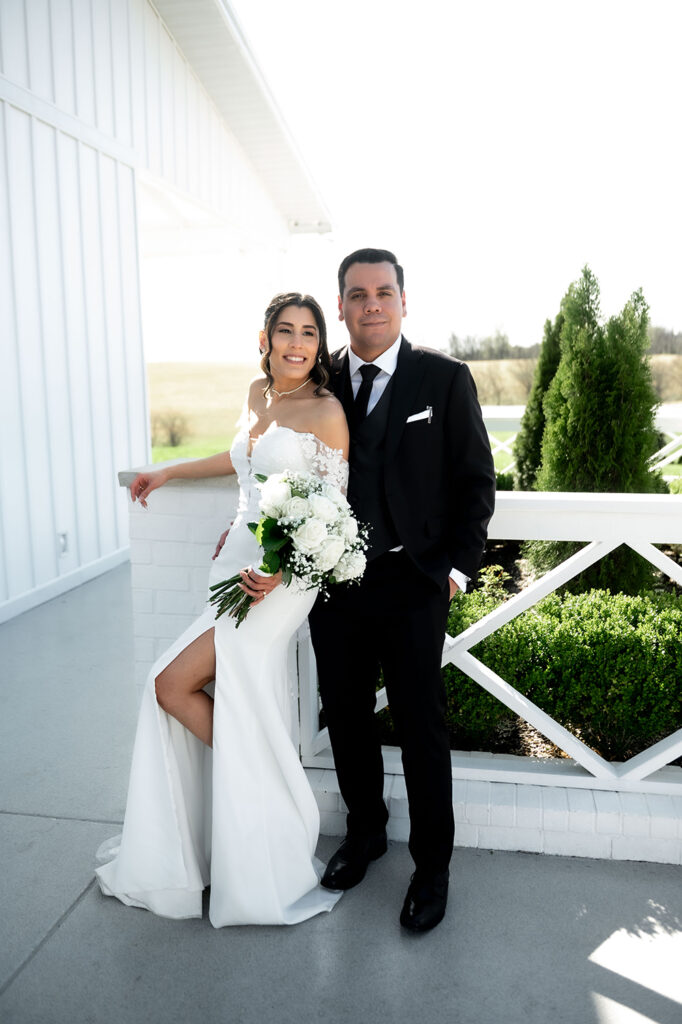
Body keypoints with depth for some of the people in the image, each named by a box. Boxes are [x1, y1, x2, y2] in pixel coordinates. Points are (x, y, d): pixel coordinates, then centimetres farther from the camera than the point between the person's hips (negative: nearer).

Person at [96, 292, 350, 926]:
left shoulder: (326, 411, -8)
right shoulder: (257, 394, 14)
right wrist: (169, 473, 35)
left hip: (286, 575, -7)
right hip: (238, 563, 7)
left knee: (172, 684, -11)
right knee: (237, 706, 5)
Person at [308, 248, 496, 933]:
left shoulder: (445, 379, -3)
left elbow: (476, 482, -1)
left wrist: (456, 567, -6)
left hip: (411, 585, -3)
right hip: (332, 581, 4)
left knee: (421, 728, 7)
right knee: (345, 716, 17)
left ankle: (432, 864, 29)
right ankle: (364, 830, 41)